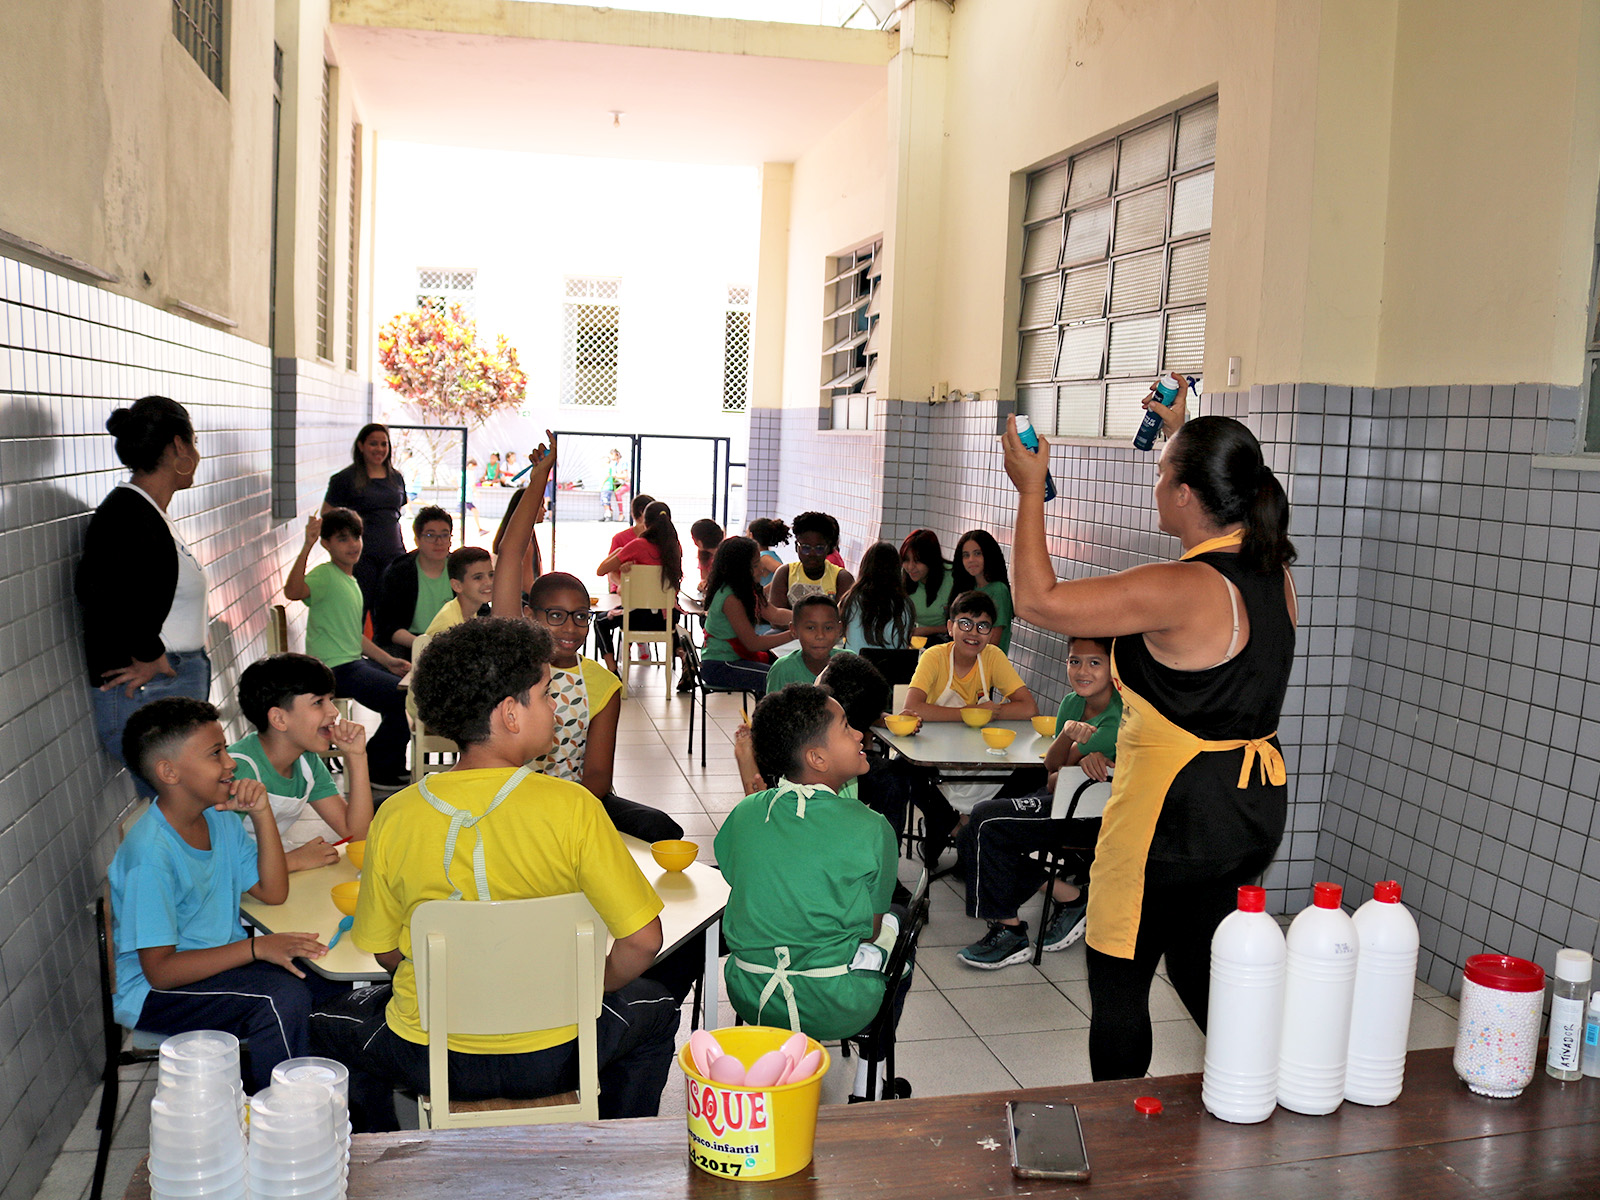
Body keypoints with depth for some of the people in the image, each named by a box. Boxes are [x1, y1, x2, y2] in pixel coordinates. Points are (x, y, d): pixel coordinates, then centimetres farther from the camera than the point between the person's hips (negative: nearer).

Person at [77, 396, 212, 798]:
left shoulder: (151, 512, 13)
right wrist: (150, 658, -21)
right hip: (148, 698, -10)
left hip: (180, 685, 10)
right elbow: (97, 590, -32)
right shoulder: (127, 516, -17)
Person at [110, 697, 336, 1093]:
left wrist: (261, 814, -7)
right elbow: (160, 970, -25)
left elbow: (273, 892, 4)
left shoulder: (220, 819, 1)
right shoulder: (150, 854, -25)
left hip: (221, 960, 8)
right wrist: (256, 948, -32)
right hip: (153, 992, -8)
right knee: (284, 997, -28)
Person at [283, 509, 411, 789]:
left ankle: (392, 767, 24)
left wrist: (388, 660, 17)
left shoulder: (351, 581, 18)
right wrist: (306, 547, -44)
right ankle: (375, 769, 1)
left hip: (356, 661, 10)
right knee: (406, 700, -17)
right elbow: (292, 592, -35)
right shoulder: (325, 575, -11)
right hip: (336, 669, -10)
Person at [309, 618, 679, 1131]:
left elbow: (385, 951, 1)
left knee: (332, 1024, 33)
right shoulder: (572, 807, -18)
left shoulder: (395, 816, -11)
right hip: (553, 1059, -1)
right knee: (654, 1009, 30)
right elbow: (642, 939, -15)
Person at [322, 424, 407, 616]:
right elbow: (326, 516, 2)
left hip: (393, 554, 4)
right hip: (361, 556, -4)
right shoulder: (345, 478, 0)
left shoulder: (396, 478, 15)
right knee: (357, 612, -3)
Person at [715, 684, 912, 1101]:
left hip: (749, 997, 5)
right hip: (835, 1010, -4)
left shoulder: (743, 814, -4)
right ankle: (869, 1087, 34)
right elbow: (871, 929, -5)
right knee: (896, 925, 24)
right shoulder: (871, 830, -17)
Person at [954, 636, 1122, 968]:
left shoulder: (1118, 717, -20)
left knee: (987, 822, -18)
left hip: (1096, 816, -9)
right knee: (971, 837, -3)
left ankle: (1009, 931, -3)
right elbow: (1051, 766, -2)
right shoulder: (1072, 703, 6)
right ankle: (1069, 895, 3)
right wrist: (1067, 733, -19)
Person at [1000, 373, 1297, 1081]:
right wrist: (1182, 435, 33)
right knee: (1199, 970, 24)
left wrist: (1031, 490, -12)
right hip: (1255, 804, 9)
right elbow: (1222, 506, 26)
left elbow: (1036, 600, -21)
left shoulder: (1180, 590, -24)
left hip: (1176, 811, -9)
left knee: (1117, 983, 7)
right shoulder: (1273, 573, 1)